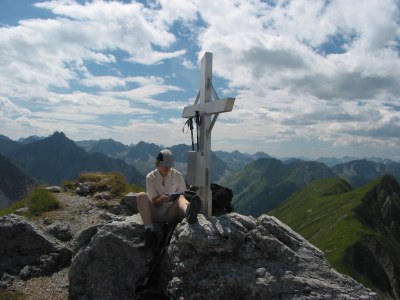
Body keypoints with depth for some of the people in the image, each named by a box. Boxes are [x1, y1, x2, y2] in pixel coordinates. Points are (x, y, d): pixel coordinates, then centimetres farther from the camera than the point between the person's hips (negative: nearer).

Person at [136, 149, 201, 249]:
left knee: (181, 198, -29)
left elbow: (182, 195, 3)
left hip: (171, 212, 0)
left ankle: (188, 211, -67)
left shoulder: (177, 175, 4)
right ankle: (150, 230, -35)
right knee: (141, 196, -25)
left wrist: (173, 198, -21)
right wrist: (162, 199, -26)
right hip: (155, 213, 0)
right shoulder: (151, 177, 1)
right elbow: (154, 202, -3)